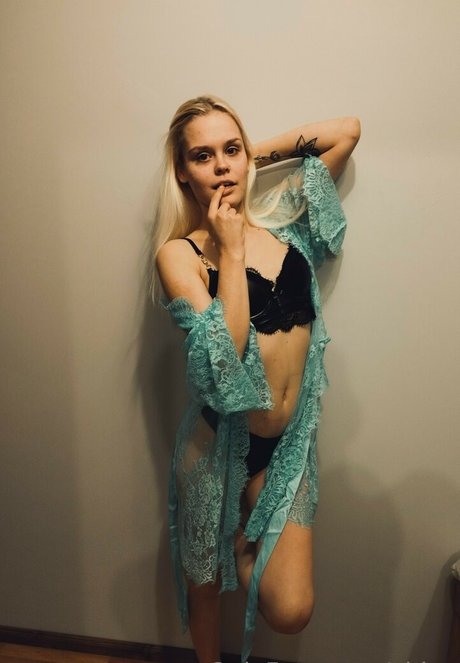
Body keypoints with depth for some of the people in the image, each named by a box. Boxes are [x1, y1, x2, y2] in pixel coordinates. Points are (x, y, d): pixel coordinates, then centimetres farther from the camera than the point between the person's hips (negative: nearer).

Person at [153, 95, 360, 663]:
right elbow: (224, 354, -24)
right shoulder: (179, 253, -10)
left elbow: (348, 130, 8)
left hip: (289, 442, 3)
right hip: (218, 443, -2)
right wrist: (230, 250, -18)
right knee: (205, 587, 19)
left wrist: (259, 154, 4)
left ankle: (245, 539, 31)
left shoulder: (283, 222, 3)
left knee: (291, 612, -1)